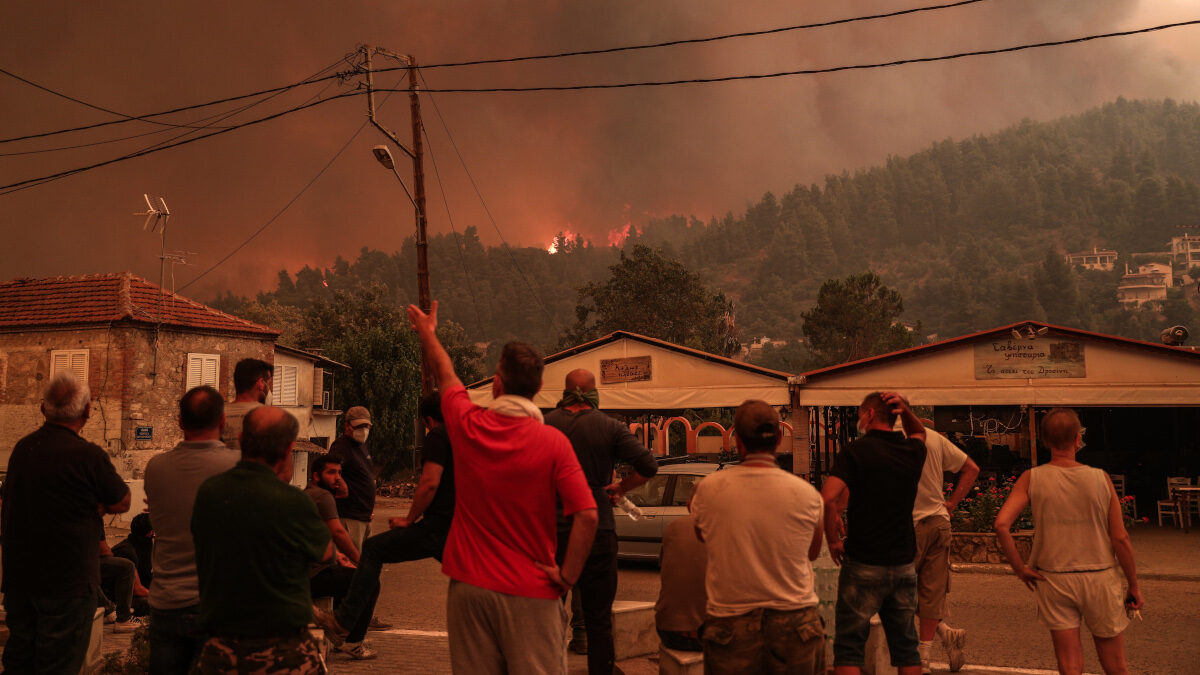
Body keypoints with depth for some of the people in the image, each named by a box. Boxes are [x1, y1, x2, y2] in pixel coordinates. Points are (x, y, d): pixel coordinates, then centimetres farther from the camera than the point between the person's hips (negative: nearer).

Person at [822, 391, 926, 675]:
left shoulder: (856, 450, -10)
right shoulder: (912, 451, 5)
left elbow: (828, 498, -24)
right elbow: (919, 432, 31)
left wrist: (833, 540, -9)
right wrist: (905, 410, 12)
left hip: (864, 564, -5)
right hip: (904, 563, 5)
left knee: (849, 647, 2)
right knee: (905, 646, 15)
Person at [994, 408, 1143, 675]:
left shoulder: (1032, 478, -6)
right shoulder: (1100, 478, -6)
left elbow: (1002, 525, -16)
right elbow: (1120, 539, -5)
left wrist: (1019, 568, -4)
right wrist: (1133, 584, 7)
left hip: (1054, 580, 0)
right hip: (1099, 579, 0)